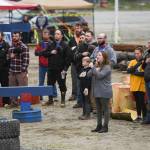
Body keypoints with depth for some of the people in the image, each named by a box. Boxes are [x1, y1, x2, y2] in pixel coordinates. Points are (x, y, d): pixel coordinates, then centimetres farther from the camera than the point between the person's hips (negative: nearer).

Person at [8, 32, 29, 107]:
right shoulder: (10, 47, 15)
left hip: (21, 72, -7)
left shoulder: (24, 47, -7)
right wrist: (10, 56, 2)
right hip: (12, 72, 7)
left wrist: (24, 70, -18)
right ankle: (14, 102, 19)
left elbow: (26, 60, -13)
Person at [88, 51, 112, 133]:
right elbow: (89, 74, 6)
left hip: (104, 92, -8)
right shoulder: (96, 66, 14)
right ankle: (99, 125, 20)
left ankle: (105, 126, 3)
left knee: (105, 109, -1)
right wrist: (95, 69, -9)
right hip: (97, 91, 8)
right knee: (98, 109, 13)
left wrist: (93, 68, -17)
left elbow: (100, 75, -24)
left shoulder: (107, 67, -11)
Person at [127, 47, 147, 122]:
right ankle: (139, 116, 19)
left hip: (141, 85, -5)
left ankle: (144, 117, -1)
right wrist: (137, 65, -16)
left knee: (141, 101, -8)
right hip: (134, 85, 5)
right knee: (137, 101, 11)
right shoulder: (132, 62, 10)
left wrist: (134, 72, -11)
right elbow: (128, 70, -5)